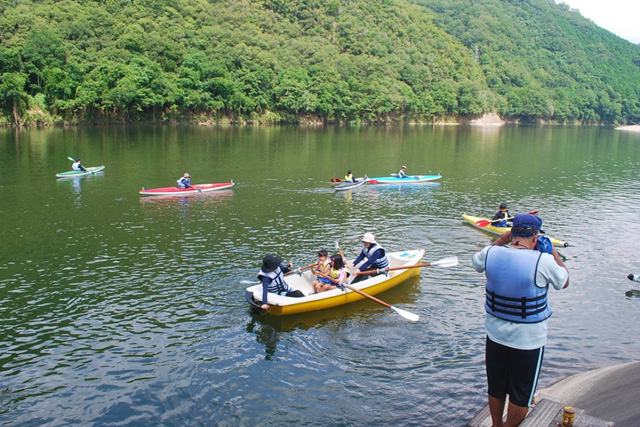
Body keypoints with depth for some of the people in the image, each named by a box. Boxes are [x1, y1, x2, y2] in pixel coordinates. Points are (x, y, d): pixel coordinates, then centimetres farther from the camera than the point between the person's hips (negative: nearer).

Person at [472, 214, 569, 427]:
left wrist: (500, 241, 14)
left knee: (496, 388, 23)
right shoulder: (543, 261, -20)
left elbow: (477, 261, 16)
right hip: (528, 340, -4)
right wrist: (553, 251, 9)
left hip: (495, 335, 5)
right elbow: (564, 282, 1)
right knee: (521, 395, 16)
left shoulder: (492, 254, -10)